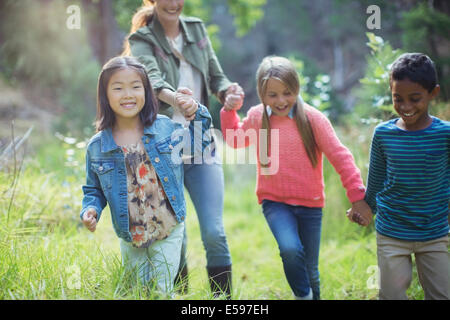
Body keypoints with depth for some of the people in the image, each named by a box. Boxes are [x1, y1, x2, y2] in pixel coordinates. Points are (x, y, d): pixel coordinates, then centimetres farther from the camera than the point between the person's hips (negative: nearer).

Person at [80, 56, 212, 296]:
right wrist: (90, 210, -14)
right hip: (130, 239, 2)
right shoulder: (97, 147, -6)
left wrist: (195, 114, -8)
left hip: (168, 232, -1)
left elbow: (199, 144, 8)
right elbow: (93, 190, 6)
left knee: (163, 292, 1)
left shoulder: (166, 127, -6)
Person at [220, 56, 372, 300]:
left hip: (310, 204, 0)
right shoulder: (256, 117, -2)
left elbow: (339, 156, -7)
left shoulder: (312, 118, -10)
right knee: (291, 250, -26)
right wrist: (229, 110, 3)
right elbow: (235, 140, 19)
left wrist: (357, 195, -10)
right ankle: (303, 296, -2)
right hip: (274, 201, 0)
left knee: (310, 270, 9)